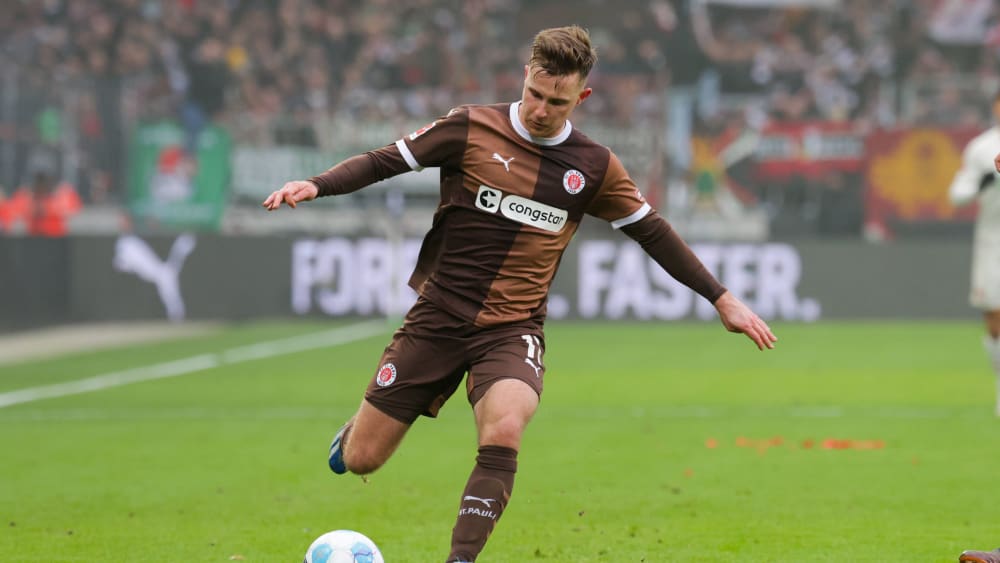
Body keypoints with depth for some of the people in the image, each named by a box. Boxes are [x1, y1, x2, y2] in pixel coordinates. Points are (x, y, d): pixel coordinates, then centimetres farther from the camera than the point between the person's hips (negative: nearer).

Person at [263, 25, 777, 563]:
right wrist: (315, 185, -16)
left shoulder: (594, 167, 3)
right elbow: (385, 161, 0)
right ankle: (356, 430, 38)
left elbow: (653, 232, 12)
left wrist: (721, 298, 11)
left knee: (504, 430, -32)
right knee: (359, 460, 0)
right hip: (439, 317, 0)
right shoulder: (471, 128, -3)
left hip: (513, 330, 0)